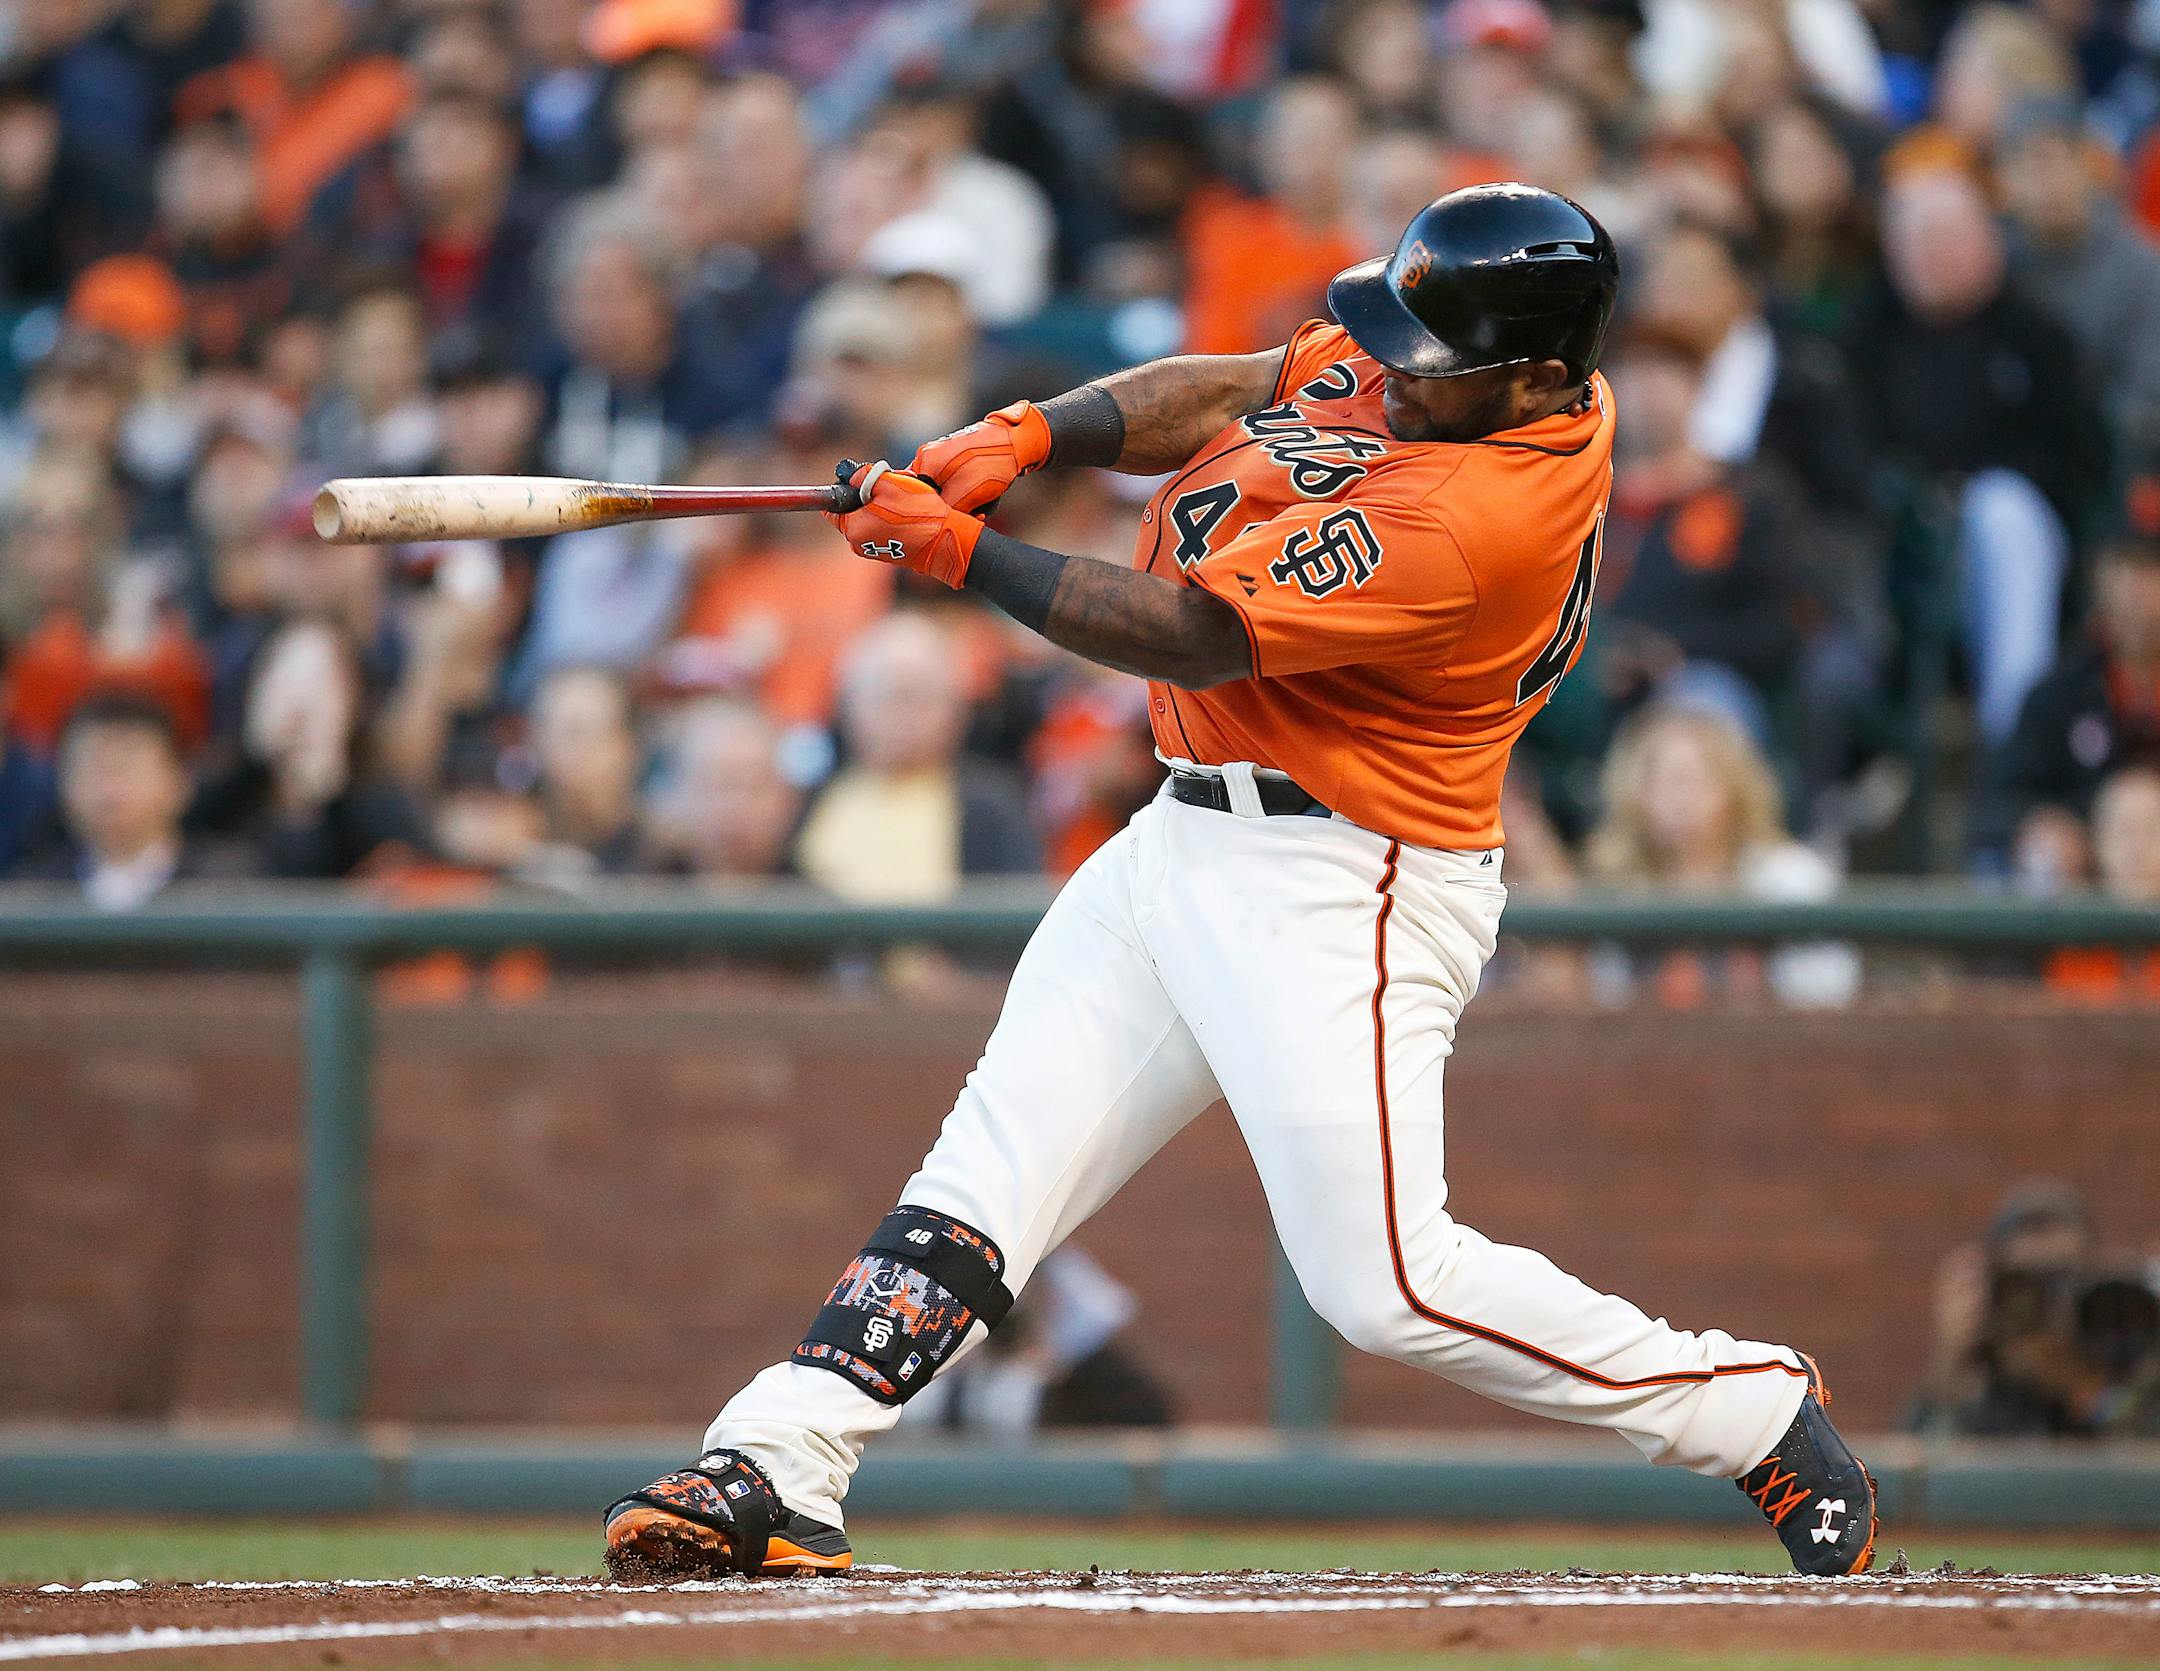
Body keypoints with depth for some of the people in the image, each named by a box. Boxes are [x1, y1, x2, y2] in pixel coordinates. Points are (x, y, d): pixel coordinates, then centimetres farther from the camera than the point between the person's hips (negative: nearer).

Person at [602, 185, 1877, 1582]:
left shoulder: (1471, 519, -27)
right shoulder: (1463, 369, 1)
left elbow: (1191, 636, -24)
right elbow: (1232, 393, 12)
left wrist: (962, 553, -17)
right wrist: (1026, 435, -4)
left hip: (1336, 890, -10)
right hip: (1189, 841, 10)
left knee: (1389, 1286, -10)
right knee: (990, 1171, 1)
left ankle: (1759, 1412, 6)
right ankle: (775, 1474, -3)